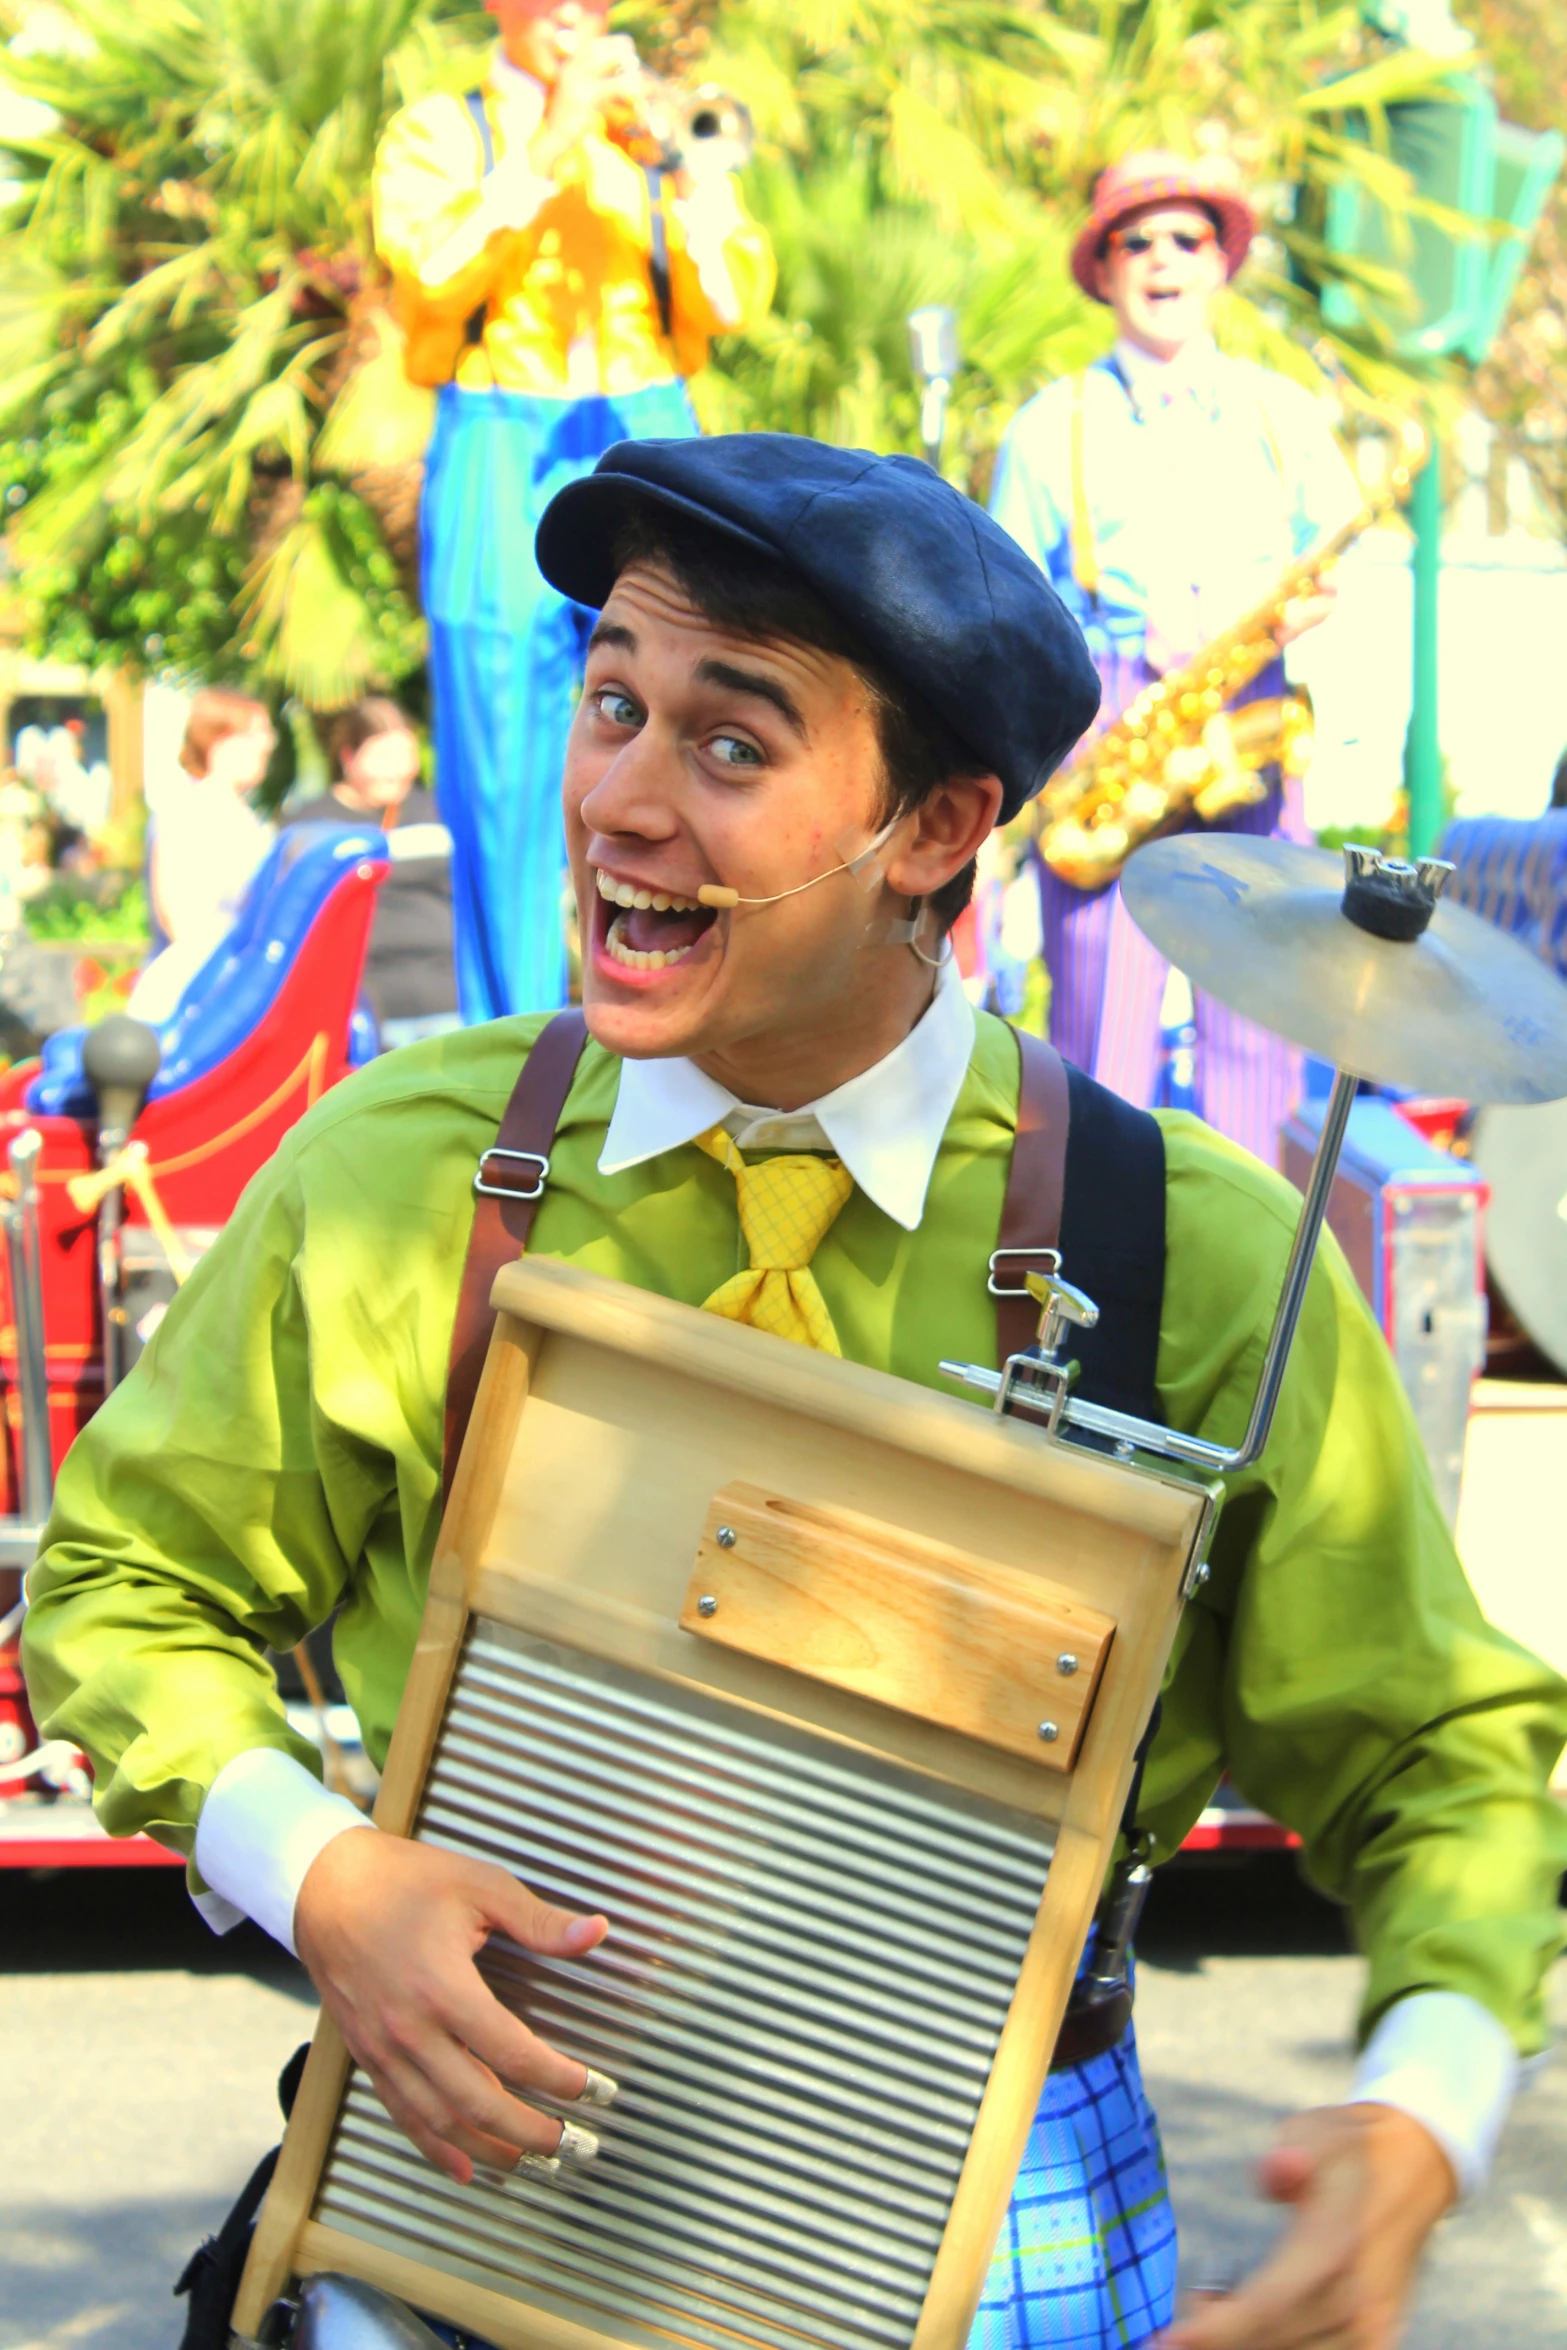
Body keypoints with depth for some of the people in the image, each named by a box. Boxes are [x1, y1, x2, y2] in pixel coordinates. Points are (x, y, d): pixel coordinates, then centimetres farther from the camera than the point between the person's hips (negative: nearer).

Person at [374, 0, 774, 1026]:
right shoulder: (436, 133, 9)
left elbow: (736, 297, -1)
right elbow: (436, 271, -10)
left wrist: (667, 156, -13)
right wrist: (549, 149, -13)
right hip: (501, 472, -1)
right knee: (504, 788, -3)